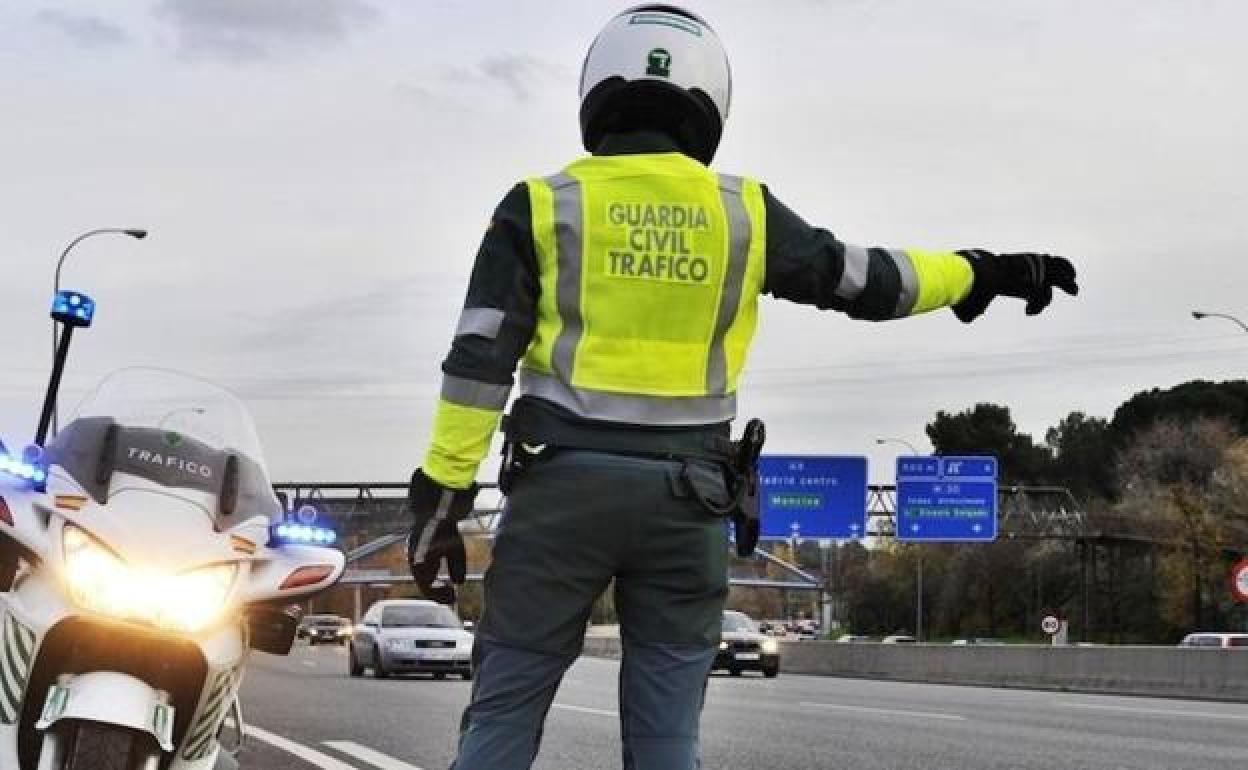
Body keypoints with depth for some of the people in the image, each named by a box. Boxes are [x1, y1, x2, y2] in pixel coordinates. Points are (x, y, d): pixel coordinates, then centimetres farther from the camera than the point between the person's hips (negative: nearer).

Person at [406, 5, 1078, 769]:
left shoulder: (544, 206, 1)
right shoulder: (743, 211, 5)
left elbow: (480, 360, -4)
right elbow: (867, 282, 13)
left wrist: (444, 493, -2)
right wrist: (981, 273, 28)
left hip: (566, 481, -1)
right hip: (686, 492, 2)